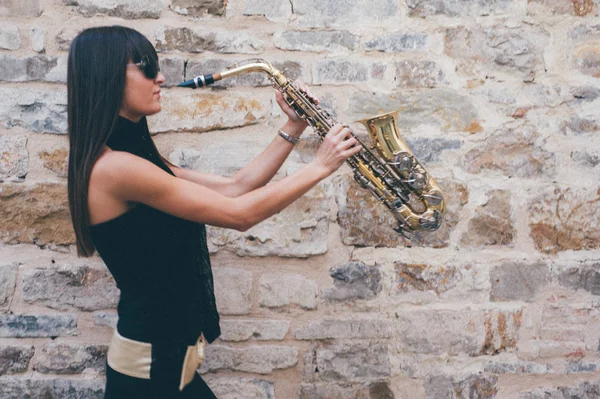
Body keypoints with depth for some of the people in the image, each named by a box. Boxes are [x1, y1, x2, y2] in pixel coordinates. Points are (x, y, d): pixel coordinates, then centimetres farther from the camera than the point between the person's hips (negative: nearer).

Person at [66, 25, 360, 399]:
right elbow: (240, 213, -20)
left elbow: (233, 188, 7)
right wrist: (320, 166, -11)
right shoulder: (115, 167, -22)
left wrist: (293, 129, 4)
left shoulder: (135, 159, 8)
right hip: (152, 365, -9)